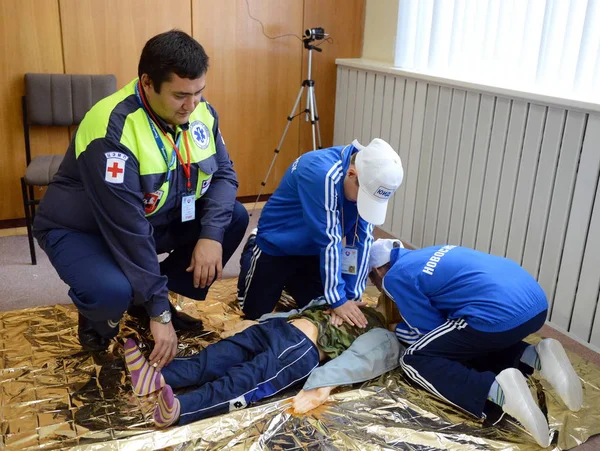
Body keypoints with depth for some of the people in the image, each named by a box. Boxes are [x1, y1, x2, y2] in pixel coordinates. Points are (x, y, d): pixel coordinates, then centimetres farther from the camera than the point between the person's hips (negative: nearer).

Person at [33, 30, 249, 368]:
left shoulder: (201, 113, -12)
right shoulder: (113, 131, -33)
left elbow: (224, 172, -5)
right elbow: (128, 229, -33)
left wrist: (211, 235, -25)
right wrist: (159, 313, -29)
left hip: (158, 218, 7)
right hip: (82, 228, -7)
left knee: (234, 218, -8)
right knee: (111, 291, -37)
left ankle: (146, 299, 5)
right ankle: (98, 319, 5)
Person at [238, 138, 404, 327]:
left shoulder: (367, 177, -17)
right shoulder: (321, 172, -37)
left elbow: (362, 238, -16)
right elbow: (329, 239, -35)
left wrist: (352, 296, -17)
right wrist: (338, 299, -29)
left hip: (313, 250, 6)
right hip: (277, 246, -5)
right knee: (255, 313, 7)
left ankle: (288, 281, 39)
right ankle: (251, 255, 30)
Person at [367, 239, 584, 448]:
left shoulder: (395, 277, 4)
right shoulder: (426, 256, 28)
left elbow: (431, 329, 5)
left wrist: (398, 330, 24)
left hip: (499, 313, -9)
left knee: (415, 361, 4)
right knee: (470, 345, 33)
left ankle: (497, 390, -16)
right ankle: (534, 357, 8)